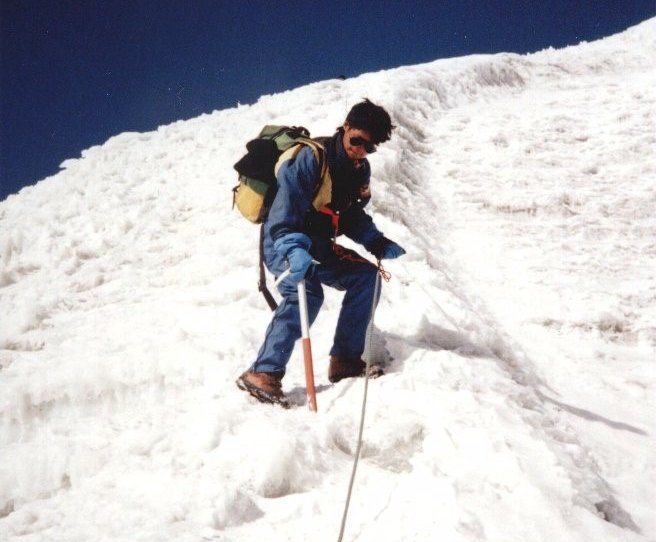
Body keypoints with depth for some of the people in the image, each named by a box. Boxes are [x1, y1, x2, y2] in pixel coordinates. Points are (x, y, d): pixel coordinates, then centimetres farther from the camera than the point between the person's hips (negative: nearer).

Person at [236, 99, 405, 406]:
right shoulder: (310, 158, -20)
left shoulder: (360, 169, 6)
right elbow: (285, 211, -29)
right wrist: (294, 250, -43)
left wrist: (378, 243, 2)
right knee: (307, 293, -30)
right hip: (284, 243, -8)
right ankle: (264, 373, -29)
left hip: (318, 245, 8)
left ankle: (345, 360, 0)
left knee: (365, 275, -4)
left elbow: (352, 216, 16)